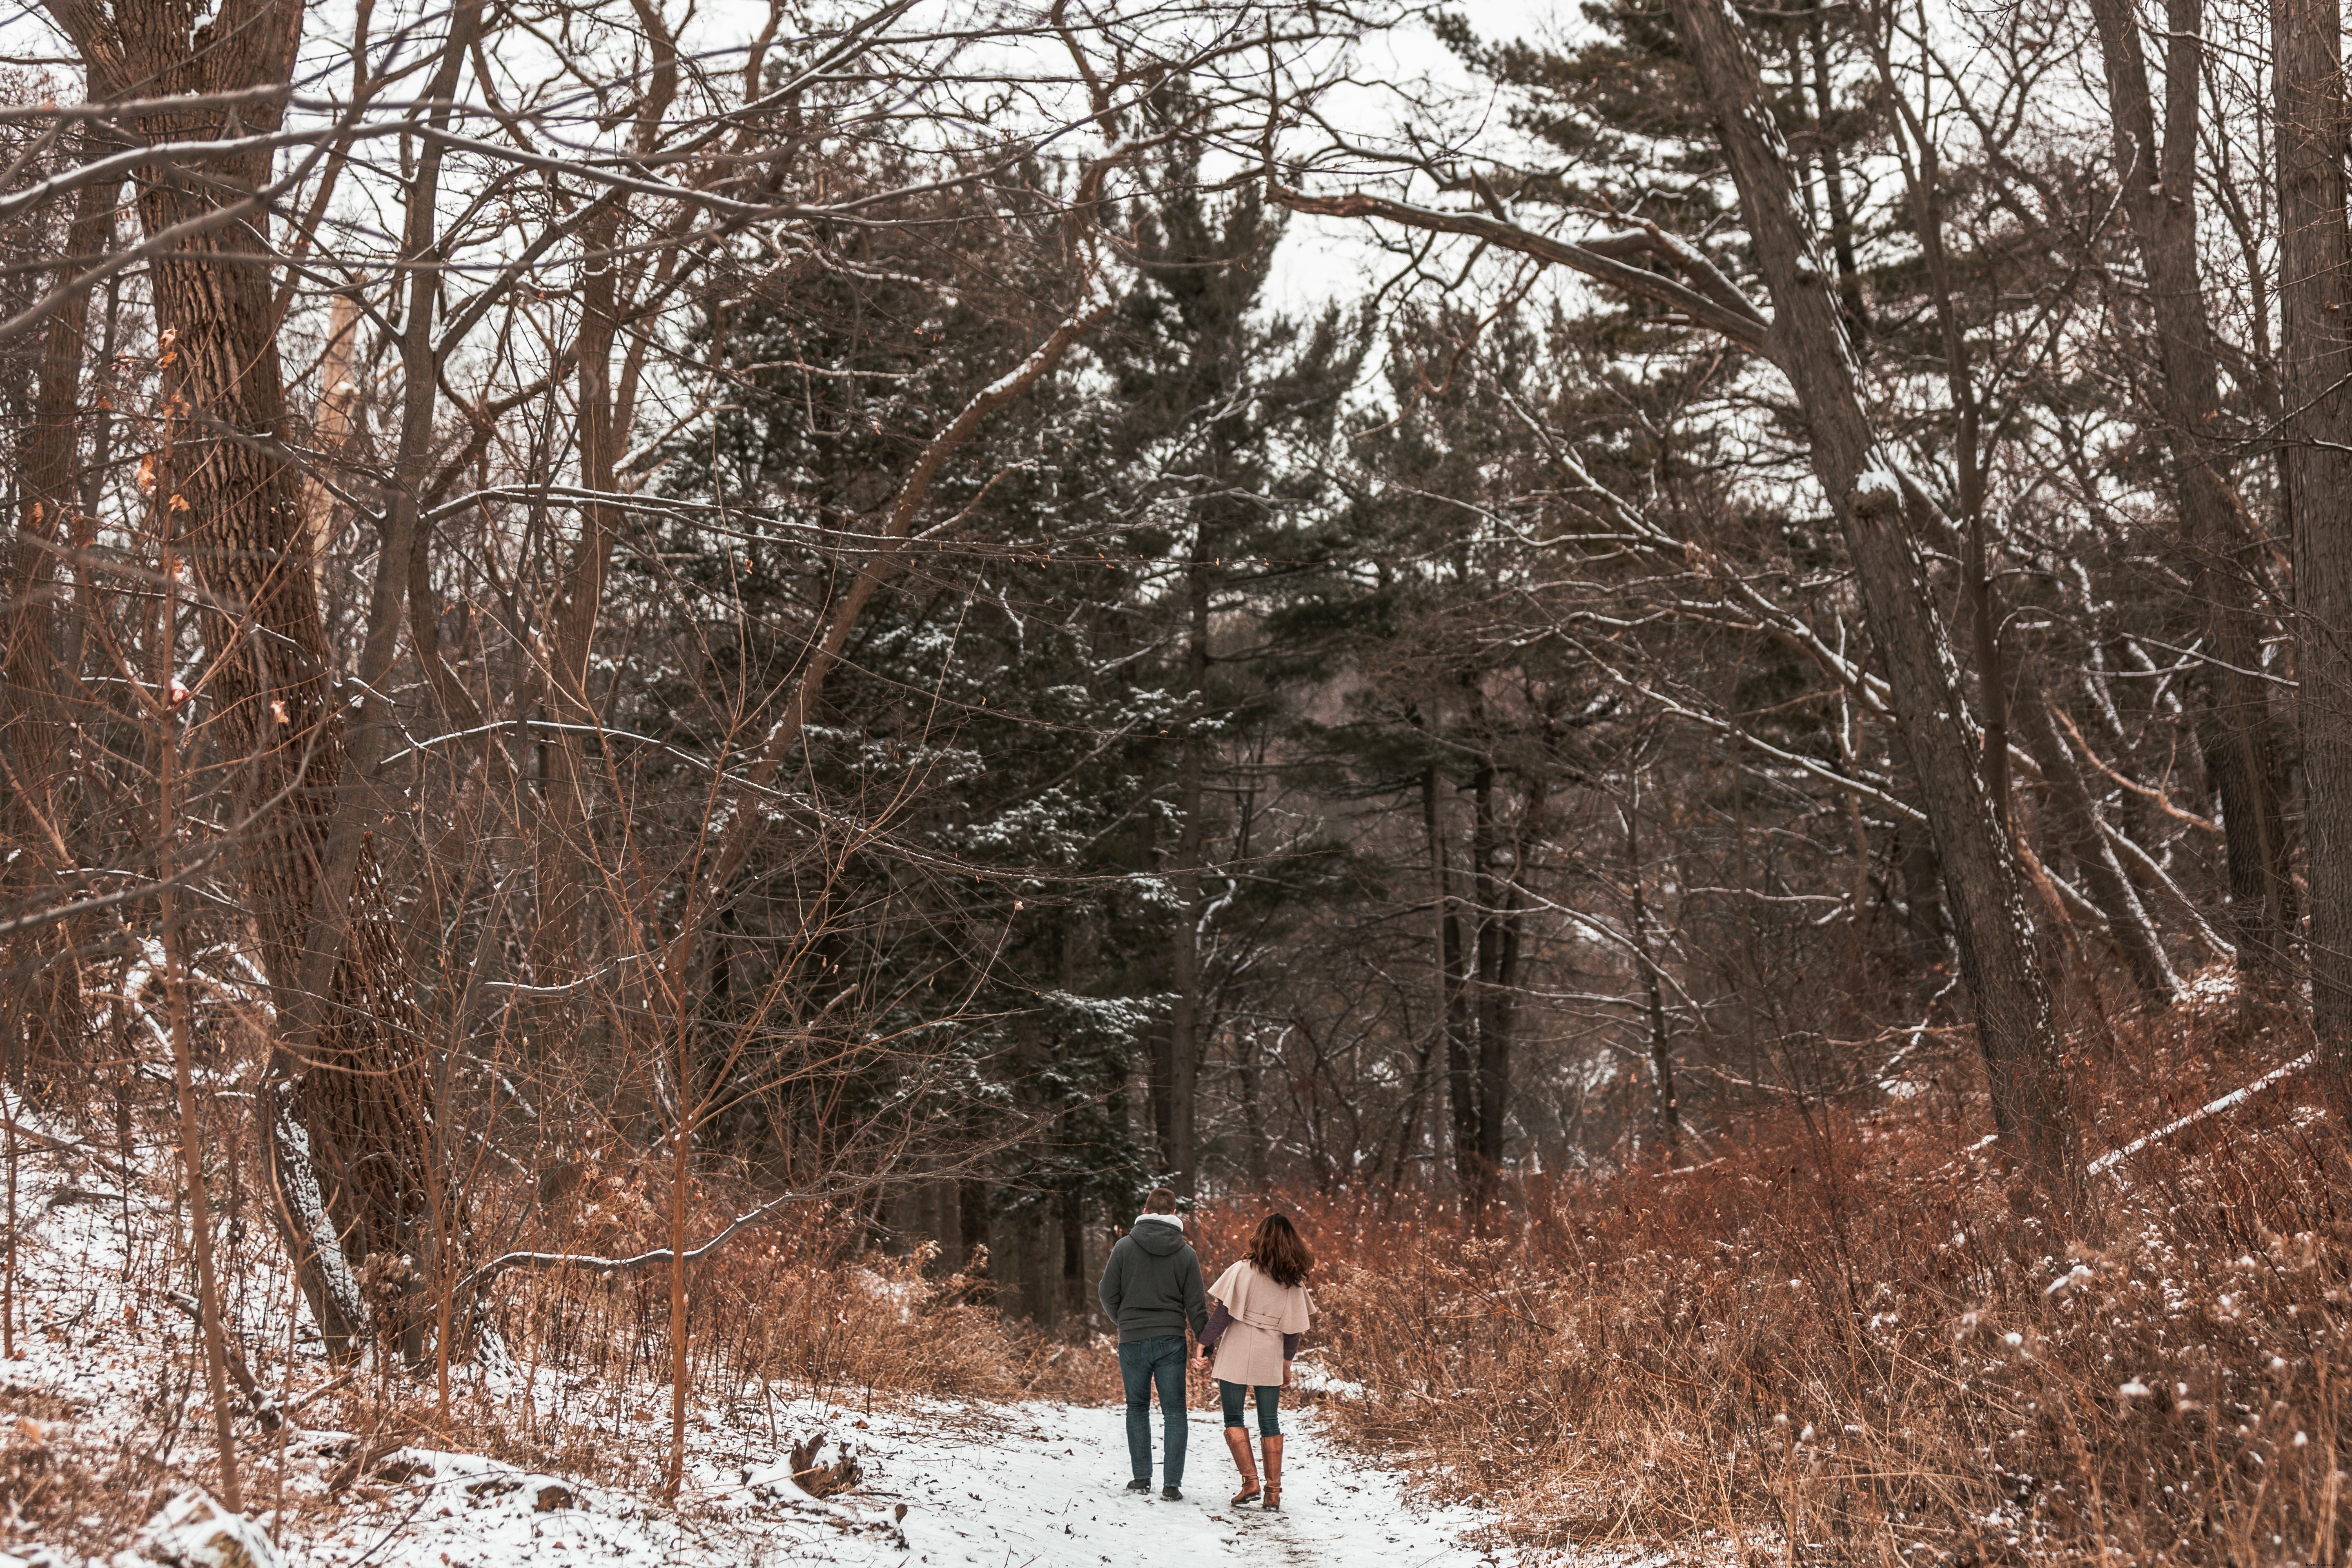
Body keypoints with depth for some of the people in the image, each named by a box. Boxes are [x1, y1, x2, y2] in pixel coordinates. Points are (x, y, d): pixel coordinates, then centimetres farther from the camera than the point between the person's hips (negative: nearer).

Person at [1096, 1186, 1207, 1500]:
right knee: (1174, 1412, 4)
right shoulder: (1185, 1253, -1)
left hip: (1132, 1340, 0)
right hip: (1171, 1341, 0)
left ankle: (1142, 1477, 13)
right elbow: (1196, 1306, -1)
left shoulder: (1125, 1247, -4)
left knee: (1137, 1407, 15)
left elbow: (1108, 1295, 0)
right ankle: (1172, 1483, -2)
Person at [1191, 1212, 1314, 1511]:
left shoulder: (1244, 1271, -8)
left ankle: (1250, 1480, -4)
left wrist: (1204, 1348, -6)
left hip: (1236, 1357, -3)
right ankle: (1273, 1491, 8)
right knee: (1270, 1424, 11)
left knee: (1233, 1420, 8)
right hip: (1271, 1360, 3)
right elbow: (1293, 1329, 6)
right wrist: (1287, 1364, 17)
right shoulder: (1294, 1282, 4)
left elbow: (1223, 1313, -11)